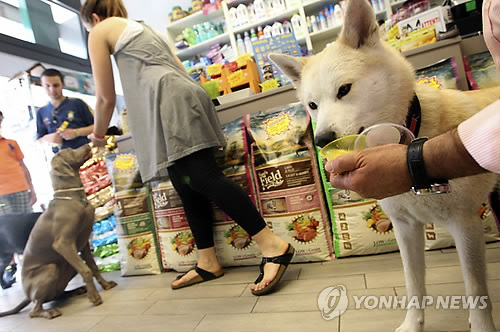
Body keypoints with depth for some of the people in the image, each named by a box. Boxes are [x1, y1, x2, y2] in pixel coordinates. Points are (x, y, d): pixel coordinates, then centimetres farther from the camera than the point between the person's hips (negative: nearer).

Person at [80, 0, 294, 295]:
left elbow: (106, 97, 13)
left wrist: (99, 133, 30)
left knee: (203, 176, -19)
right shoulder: (143, 29, 36)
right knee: (187, 186, 3)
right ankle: (208, 262, 6)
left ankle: (272, 245, -22)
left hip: (171, 102, -9)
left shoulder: (101, 32, 14)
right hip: (182, 99, 9)